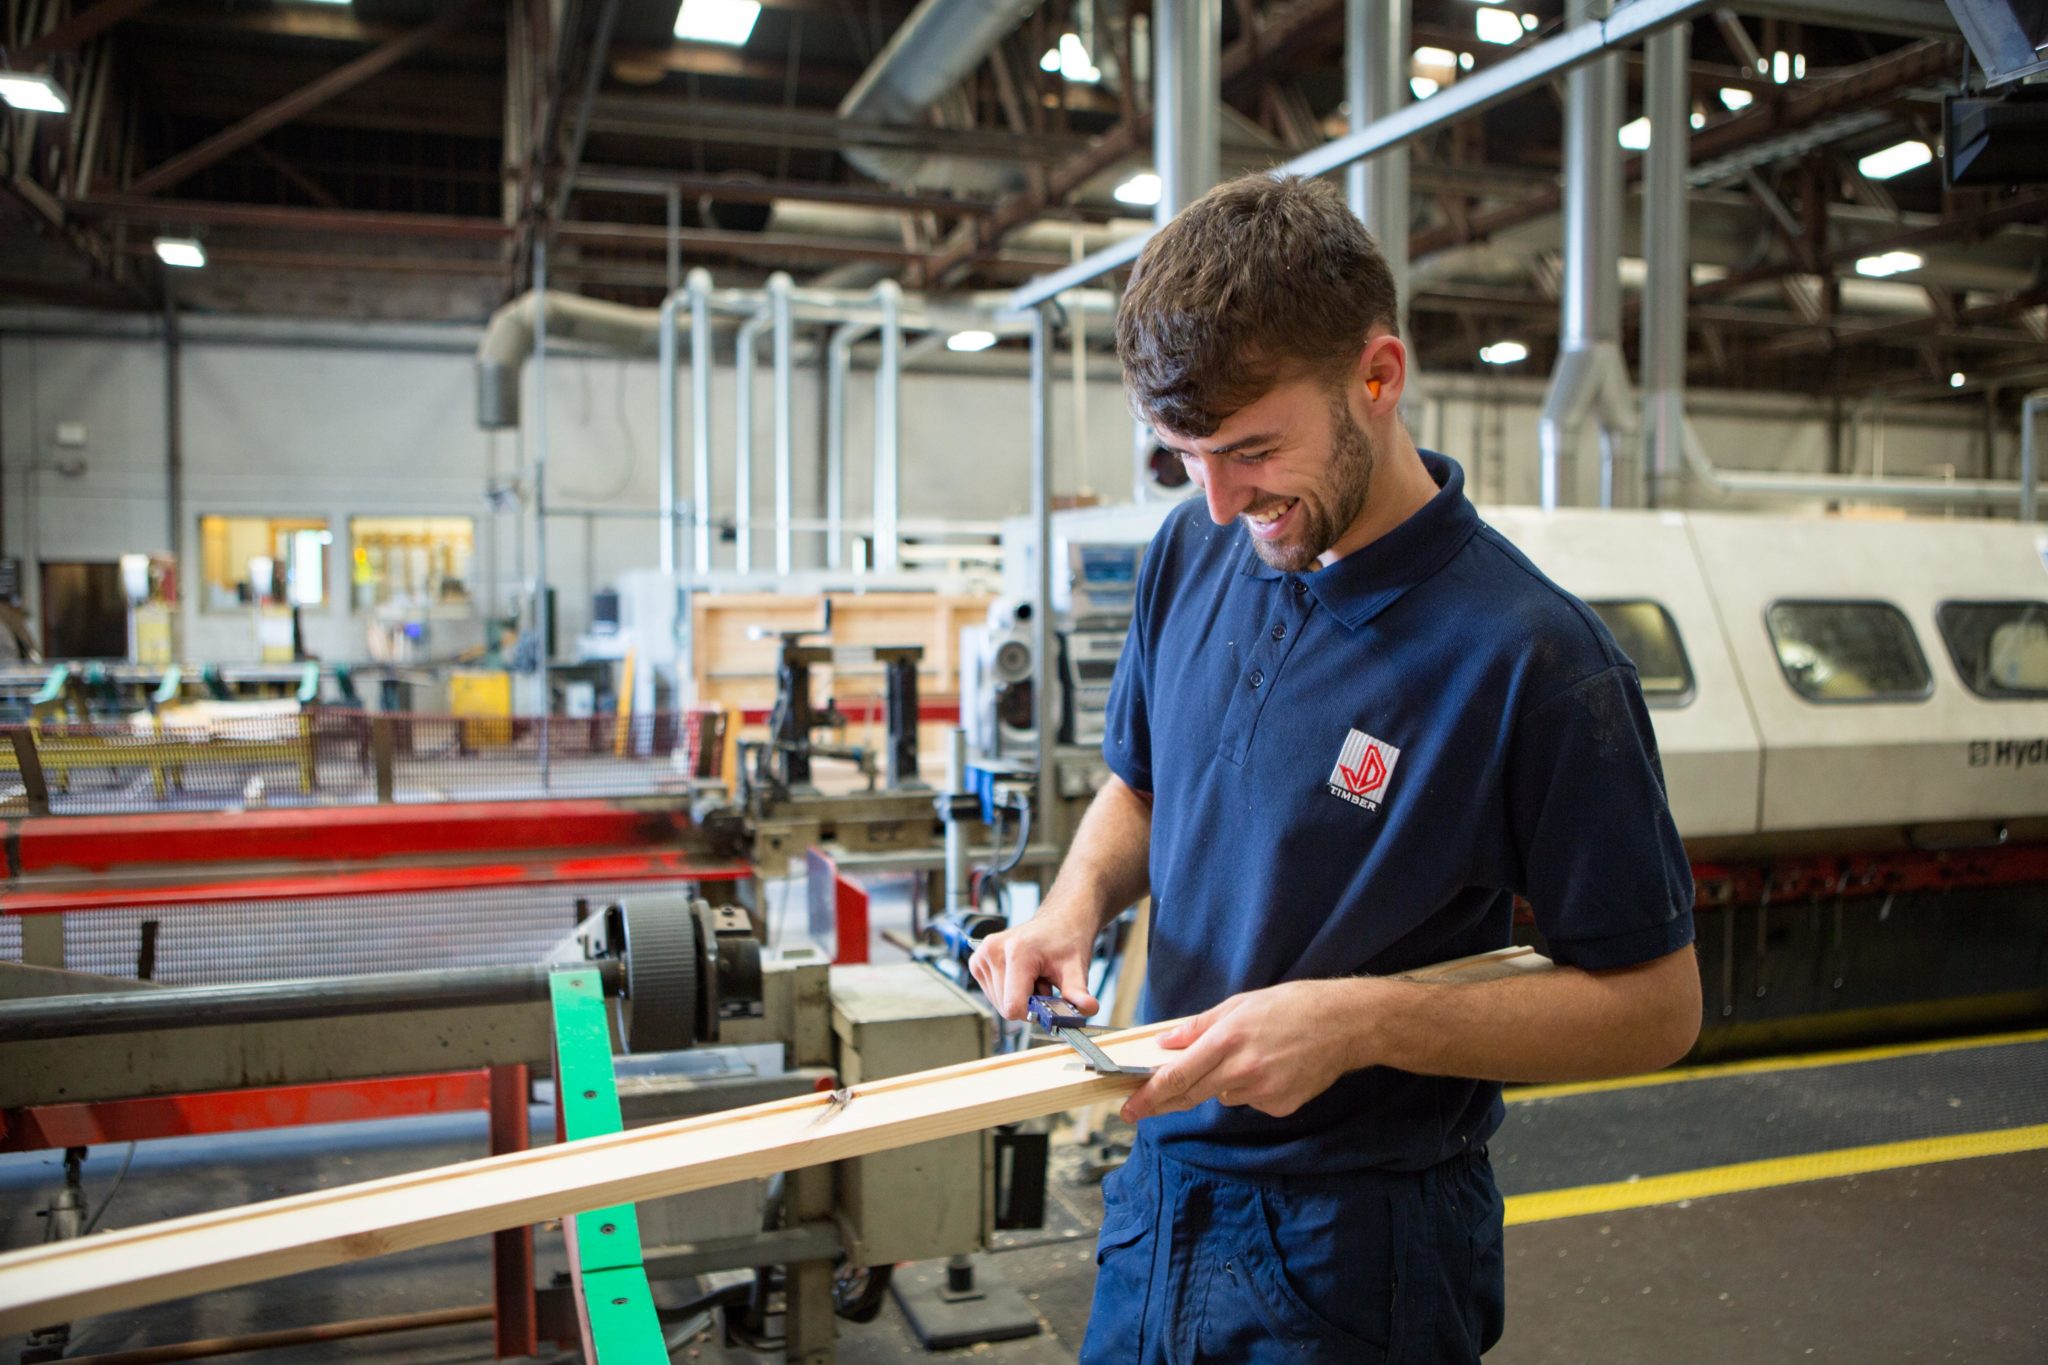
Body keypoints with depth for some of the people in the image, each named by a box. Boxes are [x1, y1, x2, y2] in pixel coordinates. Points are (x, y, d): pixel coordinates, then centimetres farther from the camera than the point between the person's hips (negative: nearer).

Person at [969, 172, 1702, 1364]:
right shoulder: (1196, 552, -4)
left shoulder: (1533, 658, -22)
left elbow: (1656, 1006, -14)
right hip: (1159, 1183, 6)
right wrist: (1079, 902, -8)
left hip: (1355, 1253, -5)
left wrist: (1365, 1021, -25)